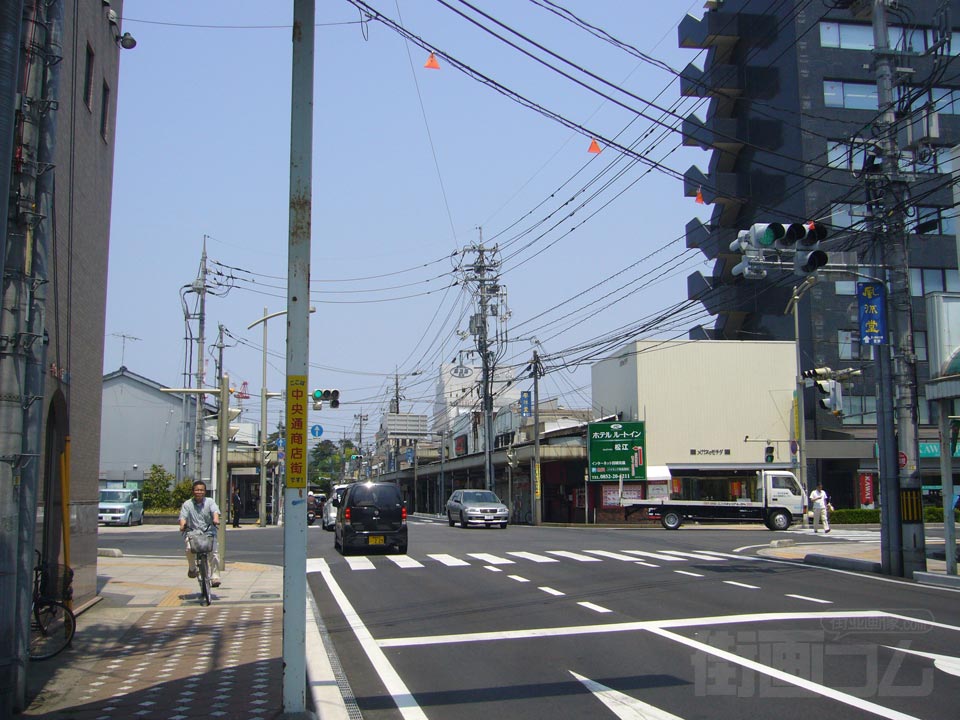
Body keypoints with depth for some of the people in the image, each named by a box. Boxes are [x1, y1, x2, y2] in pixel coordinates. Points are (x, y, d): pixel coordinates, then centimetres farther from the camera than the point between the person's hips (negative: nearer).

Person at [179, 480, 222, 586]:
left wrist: (216, 519, -32)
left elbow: (215, 511, -10)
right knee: (189, 549, -29)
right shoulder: (187, 504, 8)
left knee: (215, 551, -21)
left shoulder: (209, 501, 8)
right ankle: (192, 568, 1)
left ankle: (215, 577, -13)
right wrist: (183, 525, -26)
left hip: (208, 532, 0)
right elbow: (183, 516, -4)